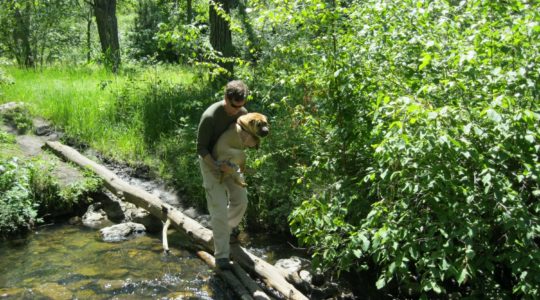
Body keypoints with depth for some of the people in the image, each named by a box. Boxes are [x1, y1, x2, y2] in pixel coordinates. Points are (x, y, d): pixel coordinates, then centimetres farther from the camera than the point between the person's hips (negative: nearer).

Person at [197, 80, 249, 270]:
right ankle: (221, 255, -3)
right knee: (219, 208, -9)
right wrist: (218, 166, -30)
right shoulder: (210, 116, -27)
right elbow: (201, 147, -21)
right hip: (211, 163, -6)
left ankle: (226, 230, 39)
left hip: (230, 162, 6)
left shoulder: (243, 113, -10)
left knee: (240, 201, 10)